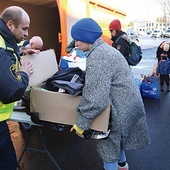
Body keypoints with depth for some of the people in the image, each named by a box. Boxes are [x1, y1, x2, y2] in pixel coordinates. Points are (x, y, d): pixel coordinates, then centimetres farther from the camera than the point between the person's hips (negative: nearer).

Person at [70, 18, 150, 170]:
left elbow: (96, 99, -30)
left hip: (121, 107, -10)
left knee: (109, 145, 8)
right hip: (129, 101, 10)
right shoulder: (104, 48, 8)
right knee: (117, 138, 29)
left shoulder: (96, 58, -25)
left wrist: (81, 123, -20)